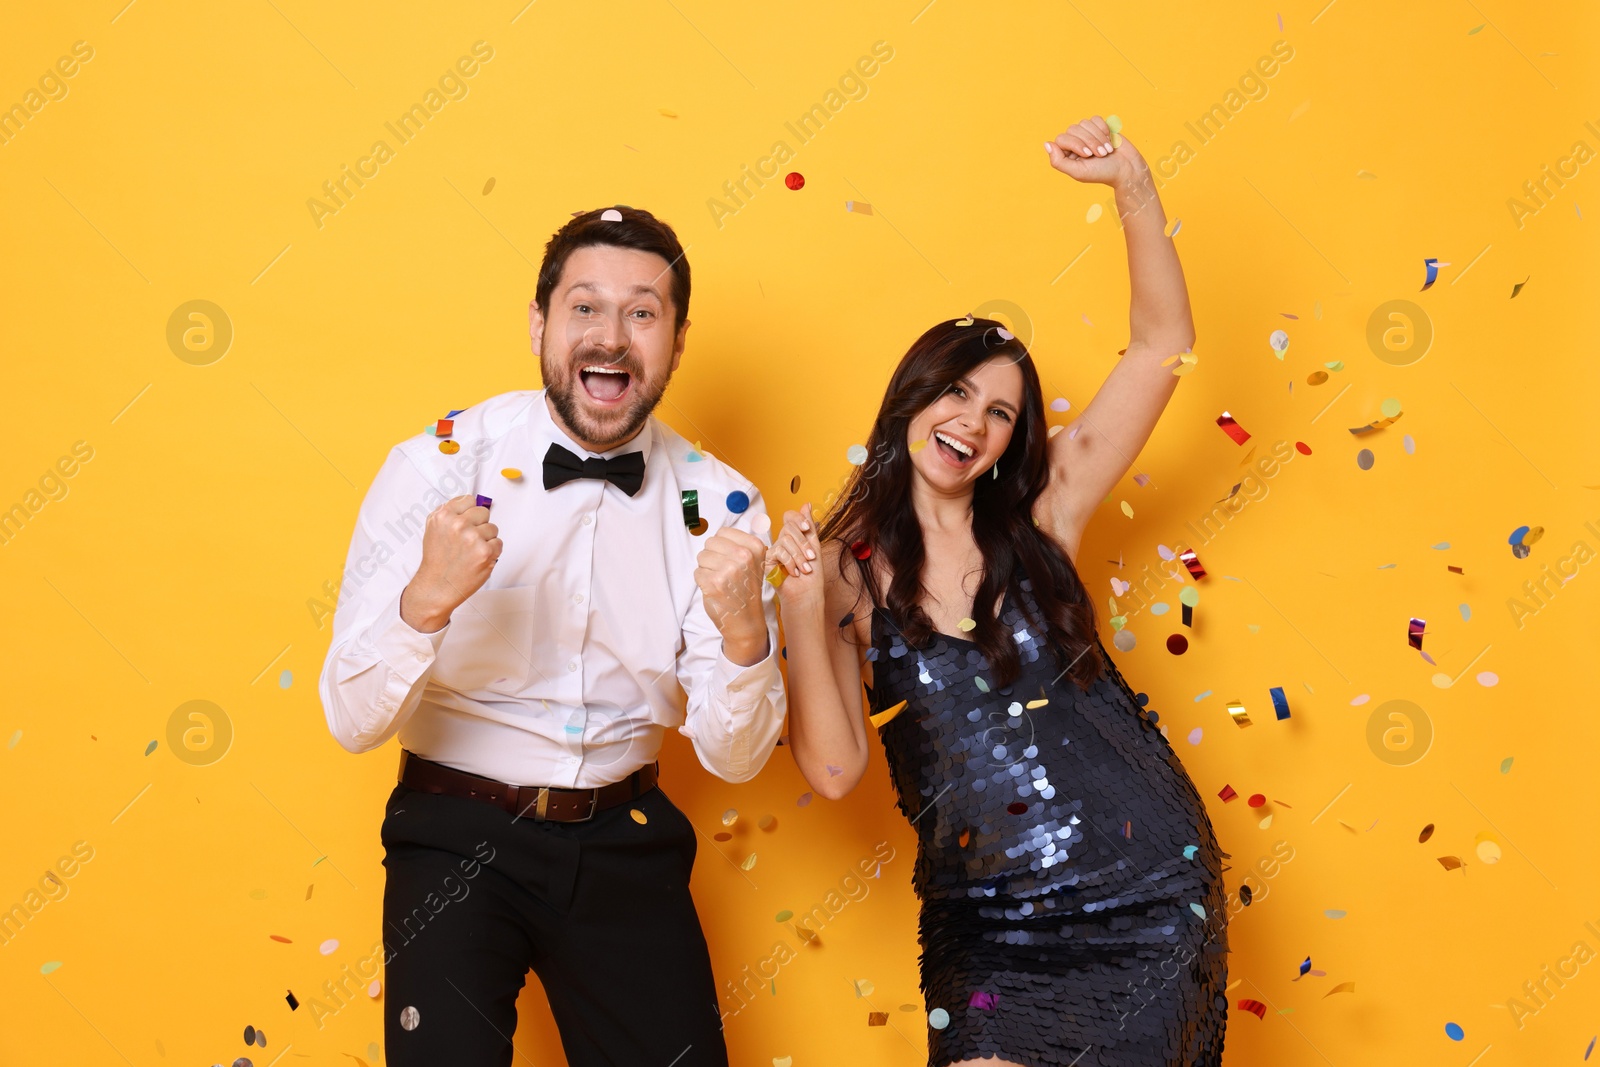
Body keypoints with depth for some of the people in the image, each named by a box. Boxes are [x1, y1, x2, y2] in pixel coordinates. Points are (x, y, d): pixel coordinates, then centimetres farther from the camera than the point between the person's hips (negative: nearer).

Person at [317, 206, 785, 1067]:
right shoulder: (435, 467, -13)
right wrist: (425, 601, -33)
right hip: (459, 832, -2)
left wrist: (743, 633, -24)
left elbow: (733, 758, -5)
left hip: (624, 841, 3)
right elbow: (352, 723, -14)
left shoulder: (719, 505, -6)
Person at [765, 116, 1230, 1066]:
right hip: (986, 924, 0)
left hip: (1152, 894, 1)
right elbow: (834, 769, -9)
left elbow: (1163, 345, 0)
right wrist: (801, 610, -18)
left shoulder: (1040, 524, 2)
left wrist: (1132, 184, -8)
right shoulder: (847, 569, 0)